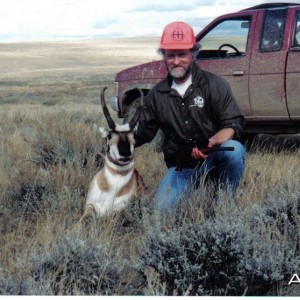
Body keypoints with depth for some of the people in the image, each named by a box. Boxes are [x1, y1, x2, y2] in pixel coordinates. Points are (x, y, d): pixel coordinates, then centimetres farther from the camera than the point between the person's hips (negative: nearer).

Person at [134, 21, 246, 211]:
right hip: (181, 167, 2)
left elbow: (234, 124, -11)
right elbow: (143, 132, 13)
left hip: (213, 158, -2)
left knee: (234, 149, -35)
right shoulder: (157, 95, 7)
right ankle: (198, 184, 10)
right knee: (162, 207, -21)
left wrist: (212, 143, -31)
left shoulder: (214, 85, -5)